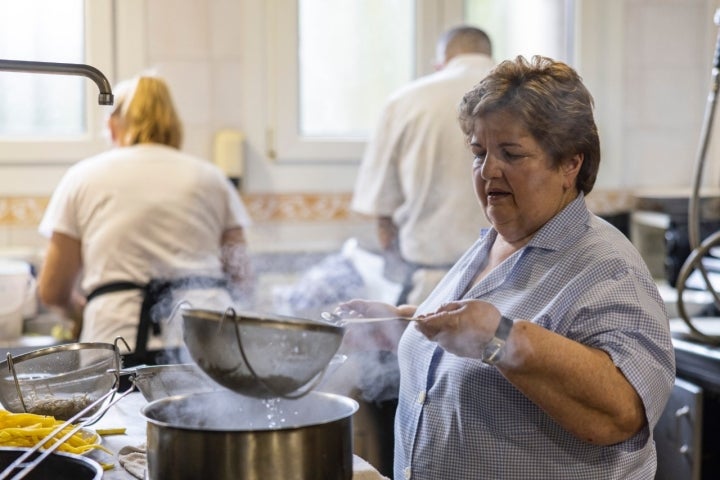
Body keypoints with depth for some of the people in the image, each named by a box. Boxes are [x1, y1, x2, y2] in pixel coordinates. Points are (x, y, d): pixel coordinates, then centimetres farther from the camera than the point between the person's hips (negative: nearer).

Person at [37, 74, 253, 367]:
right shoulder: (210, 177, 15)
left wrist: (85, 310, 34)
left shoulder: (83, 177, 12)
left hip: (121, 346, -1)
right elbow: (241, 281, 18)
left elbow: (52, 291, 13)